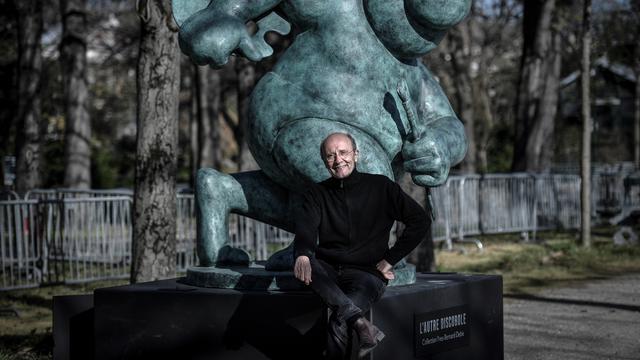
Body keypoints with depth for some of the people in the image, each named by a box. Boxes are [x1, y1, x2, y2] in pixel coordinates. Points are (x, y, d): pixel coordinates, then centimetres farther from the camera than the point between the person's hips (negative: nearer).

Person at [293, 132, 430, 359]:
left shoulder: (380, 187, 5)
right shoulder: (317, 193, 10)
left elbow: (420, 221, 3)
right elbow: (305, 228, -9)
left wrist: (390, 259, -2)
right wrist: (302, 255, -32)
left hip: (367, 273, -2)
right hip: (328, 270, 3)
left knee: (339, 323, -32)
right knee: (305, 264, -35)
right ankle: (362, 324, -41)